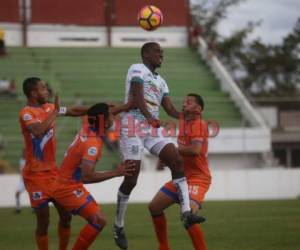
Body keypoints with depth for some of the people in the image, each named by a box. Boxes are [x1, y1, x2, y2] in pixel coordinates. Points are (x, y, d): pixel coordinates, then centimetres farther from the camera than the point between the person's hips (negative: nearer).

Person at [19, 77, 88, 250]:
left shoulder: (49, 107, 8)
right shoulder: (26, 113, -16)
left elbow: (74, 111, 22)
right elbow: (39, 131, -35)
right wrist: (54, 112, -26)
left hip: (53, 171, 8)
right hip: (36, 174, -7)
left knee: (66, 214, 8)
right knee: (43, 220, -5)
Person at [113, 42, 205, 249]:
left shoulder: (160, 81, 24)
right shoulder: (138, 69, -2)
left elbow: (170, 108, 15)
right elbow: (137, 96, -17)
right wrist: (149, 117, -32)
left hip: (153, 129, 8)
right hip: (134, 125, -8)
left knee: (177, 161, -12)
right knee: (131, 179, -9)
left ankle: (186, 213, -18)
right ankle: (119, 226, 6)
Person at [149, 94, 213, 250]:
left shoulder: (199, 124, -14)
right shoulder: (183, 124, 12)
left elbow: (195, 150, -28)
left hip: (197, 179, -10)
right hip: (182, 177, 10)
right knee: (154, 207, 12)